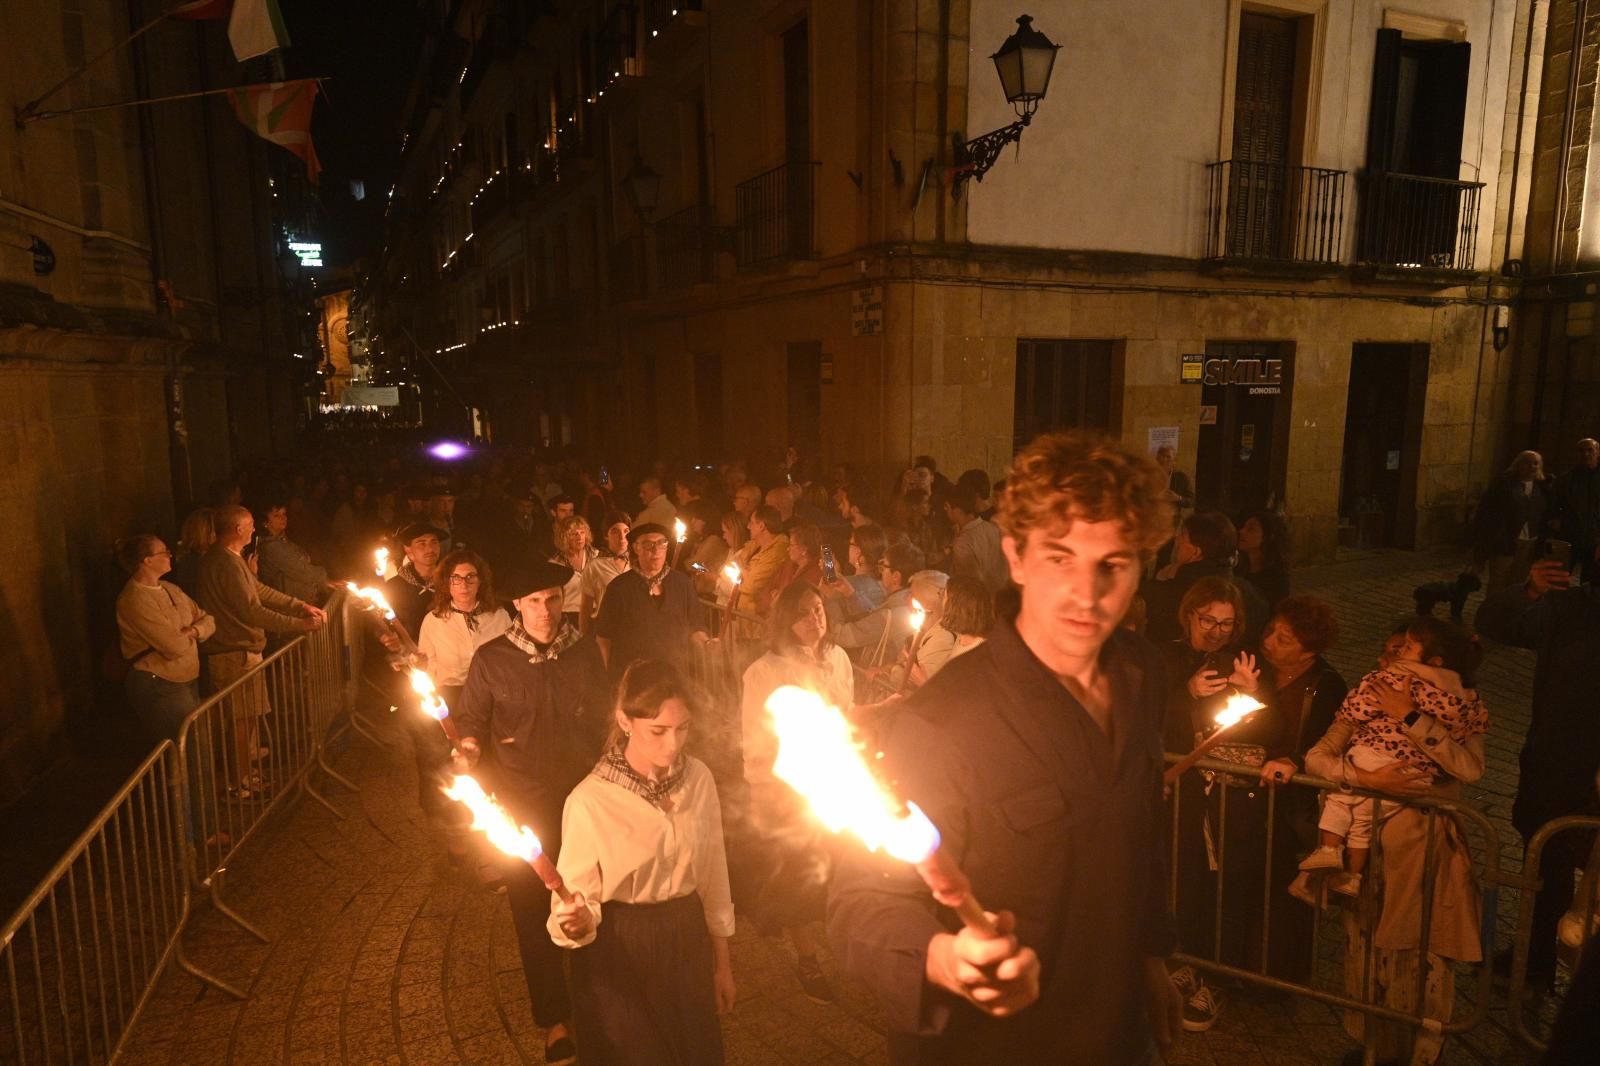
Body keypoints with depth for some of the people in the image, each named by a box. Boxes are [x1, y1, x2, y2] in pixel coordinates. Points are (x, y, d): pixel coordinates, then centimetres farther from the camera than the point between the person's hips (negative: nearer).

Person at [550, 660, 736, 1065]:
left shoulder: (698, 778, -10)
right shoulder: (590, 800, -22)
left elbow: (713, 874, 1)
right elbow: (578, 899, -14)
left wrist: (723, 964, 9)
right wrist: (575, 922, -37)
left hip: (687, 943, 4)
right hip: (619, 955, -4)